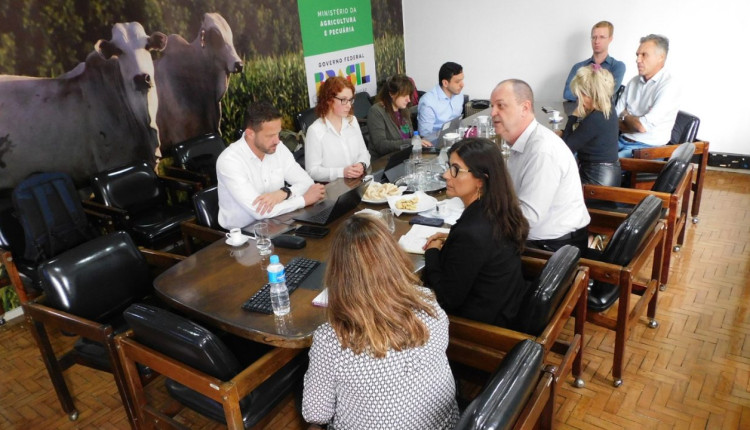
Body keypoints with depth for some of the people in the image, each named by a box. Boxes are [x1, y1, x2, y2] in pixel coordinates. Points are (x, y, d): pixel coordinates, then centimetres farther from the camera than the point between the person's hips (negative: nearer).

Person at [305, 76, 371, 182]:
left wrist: (362, 165, -7)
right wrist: (341, 172, -21)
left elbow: (363, 151, 15)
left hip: (358, 182, 5)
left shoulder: (352, 121, 11)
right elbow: (312, 171, -11)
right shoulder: (315, 130, -10)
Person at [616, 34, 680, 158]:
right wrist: (634, 123, -10)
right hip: (622, 141, 7)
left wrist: (625, 116, 1)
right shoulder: (634, 82, 12)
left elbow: (643, 126, -18)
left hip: (648, 147, -7)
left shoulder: (669, 86, -11)